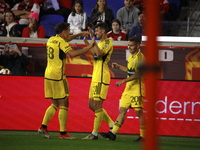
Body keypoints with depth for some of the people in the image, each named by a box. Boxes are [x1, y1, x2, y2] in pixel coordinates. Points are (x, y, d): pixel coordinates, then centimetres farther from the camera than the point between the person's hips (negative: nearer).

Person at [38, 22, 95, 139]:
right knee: (64, 104, -3)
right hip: (58, 76, -8)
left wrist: (79, 34, 34)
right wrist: (89, 47, -22)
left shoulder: (51, 40, 13)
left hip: (48, 75, 8)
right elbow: (72, 53, -28)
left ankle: (43, 126, 6)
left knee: (55, 104, 16)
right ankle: (63, 133, -5)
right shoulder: (61, 42, -12)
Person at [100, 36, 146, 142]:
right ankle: (113, 133, 3)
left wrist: (124, 81, -23)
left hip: (137, 89, -9)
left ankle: (143, 136, 3)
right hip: (128, 89, 9)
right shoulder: (130, 57, 15)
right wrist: (119, 67, 21)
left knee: (139, 112, -4)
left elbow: (138, 74, -22)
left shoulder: (140, 57, -13)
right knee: (122, 110, 5)